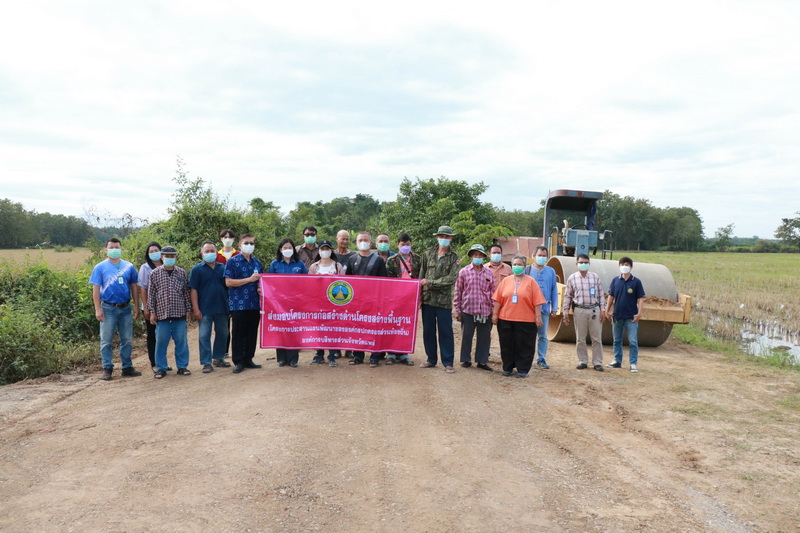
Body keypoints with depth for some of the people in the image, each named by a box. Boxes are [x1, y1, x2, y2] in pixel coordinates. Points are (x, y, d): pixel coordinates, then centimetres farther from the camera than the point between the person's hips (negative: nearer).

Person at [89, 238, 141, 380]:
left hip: (126, 308, 3)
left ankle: (127, 367, 17)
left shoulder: (129, 267, 7)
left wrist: (136, 306, 5)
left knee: (126, 340, 8)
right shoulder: (100, 267, 0)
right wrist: (98, 309, -10)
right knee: (106, 340, 2)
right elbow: (96, 289, -3)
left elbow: (134, 287, 10)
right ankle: (107, 369, 10)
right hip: (108, 308, -2)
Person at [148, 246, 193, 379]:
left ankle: (182, 366, 17)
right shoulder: (155, 273, 3)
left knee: (181, 341, 6)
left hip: (179, 313, 1)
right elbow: (151, 294, 4)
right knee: (161, 342, 4)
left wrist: (188, 310, 8)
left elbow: (186, 293, 10)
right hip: (162, 313, -1)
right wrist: (152, 312, 0)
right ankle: (161, 368, 15)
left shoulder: (182, 273, 6)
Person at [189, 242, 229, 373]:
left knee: (222, 334, 12)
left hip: (222, 308, 4)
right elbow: (193, 290, -5)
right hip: (205, 309, -4)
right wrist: (195, 308, -12)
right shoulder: (197, 269, -1)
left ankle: (219, 358, 27)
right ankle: (206, 363, 4)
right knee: (204, 336, -2)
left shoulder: (223, 268, 8)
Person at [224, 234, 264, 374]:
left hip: (254, 303, 5)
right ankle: (238, 361, 9)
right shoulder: (232, 261, -2)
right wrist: (249, 279, -15)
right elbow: (228, 282, -10)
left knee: (252, 332, 9)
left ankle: (248, 359, 20)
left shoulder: (257, 262, 15)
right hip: (238, 304, -5)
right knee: (238, 333, 1)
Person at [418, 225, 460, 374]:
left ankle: (448, 362, 10)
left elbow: (451, 279, -10)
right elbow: (421, 275, 8)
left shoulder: (454, 258, 1)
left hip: (444, 299, -3)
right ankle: (431, 359, 22)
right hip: (427, 298, 3)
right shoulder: (427, 254, 8)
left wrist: (429, 282, -13)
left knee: (445, 331, 1)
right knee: (428, 330, 10)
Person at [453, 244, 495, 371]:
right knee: (466, 336, 6)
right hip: (468, 310, -2)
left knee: (484, 337, 7)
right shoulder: (464, 272, 0)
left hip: (485, 311, 2)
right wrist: (457, 310, 0)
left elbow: (492, 292, 10)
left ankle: (482, 360, 19)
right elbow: (457, 292, 2)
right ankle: (466, 359, 20)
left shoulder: (488, 273, 7)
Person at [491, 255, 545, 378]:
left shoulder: (530, 281, 2)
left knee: (524, 345, 3)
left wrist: (538, 317, -7)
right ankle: (507, 368, 22)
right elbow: (498, 299, 7)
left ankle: (522, 370, 13)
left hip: (526, 321, -2)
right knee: (507, 345, 9)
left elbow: (537, 301, -2)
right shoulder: (506, 280, 9)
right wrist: (495, 314, 3)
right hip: (505, 319, 3)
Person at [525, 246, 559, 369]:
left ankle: (541, 359, 13)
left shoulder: (551, 272, 10)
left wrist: (554, 307, 7)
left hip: (544, 308, 2)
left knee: (543, 335, 6)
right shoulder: (527, 270, 2)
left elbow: (554, 290, 12)